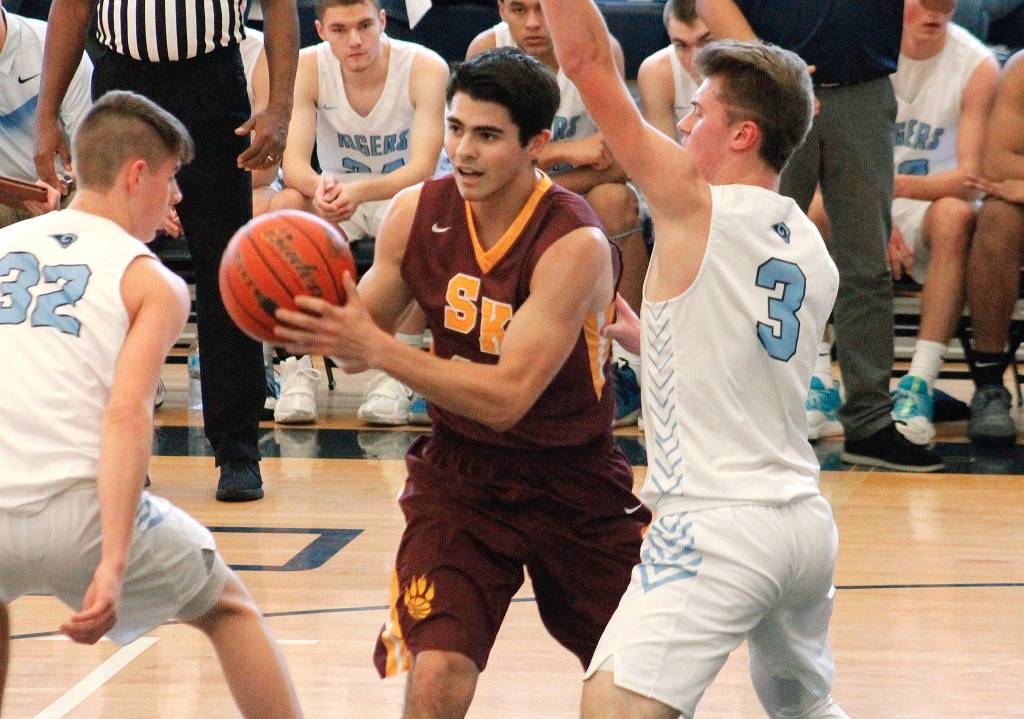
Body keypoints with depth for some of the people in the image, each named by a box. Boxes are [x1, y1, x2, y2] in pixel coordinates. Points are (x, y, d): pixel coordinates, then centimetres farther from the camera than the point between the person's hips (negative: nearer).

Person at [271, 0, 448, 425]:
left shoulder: (426, 68, -21)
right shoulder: (308, 68, -14)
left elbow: (422, 168, -30)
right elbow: (293, 161, -21)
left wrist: (360, 191, -49)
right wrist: (319, 186, -46)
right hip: (337, 197, 3)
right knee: (286, 205, -29)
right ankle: (296, 366, -24)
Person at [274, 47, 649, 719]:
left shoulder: (575, 246, -23)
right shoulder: (416, 214, -8)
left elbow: (505, 397, -30)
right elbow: (361, 347, 6)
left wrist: (376, 347, -35)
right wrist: (320, 327, -17)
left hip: (572, 481, -2)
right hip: (459, 472, 2)